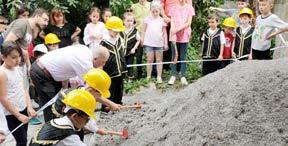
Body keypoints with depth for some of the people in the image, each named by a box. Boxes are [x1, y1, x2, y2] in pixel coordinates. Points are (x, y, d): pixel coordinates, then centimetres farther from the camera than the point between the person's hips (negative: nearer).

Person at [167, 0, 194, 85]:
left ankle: (183, 77, 6)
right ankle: (173, 76, 11)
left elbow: (189, 23, -5)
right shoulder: (173, 8, 6)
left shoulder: (189, 8, 1)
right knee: (174, 56, 5)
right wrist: (174, 31, -14)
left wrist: (178, 29, -16)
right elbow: (172, 22, 1)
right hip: (174, 35, 1)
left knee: (183, 57, 3)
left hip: (184, 36, -1)